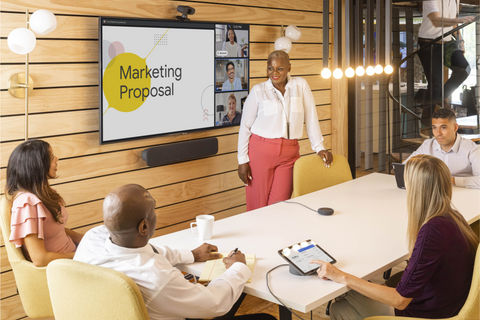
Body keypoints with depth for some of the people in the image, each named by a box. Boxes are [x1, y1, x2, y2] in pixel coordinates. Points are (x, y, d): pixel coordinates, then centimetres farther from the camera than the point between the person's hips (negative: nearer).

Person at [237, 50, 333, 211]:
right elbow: (245, 127, 3)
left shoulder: (300, 85, 5)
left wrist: (319, 147, 0)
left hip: (289, 153, 1)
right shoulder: (258, 91, 1)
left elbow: (311, 118, 5)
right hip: (260, 151, -1)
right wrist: (242, 160, -1)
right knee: (259, 206, 2)